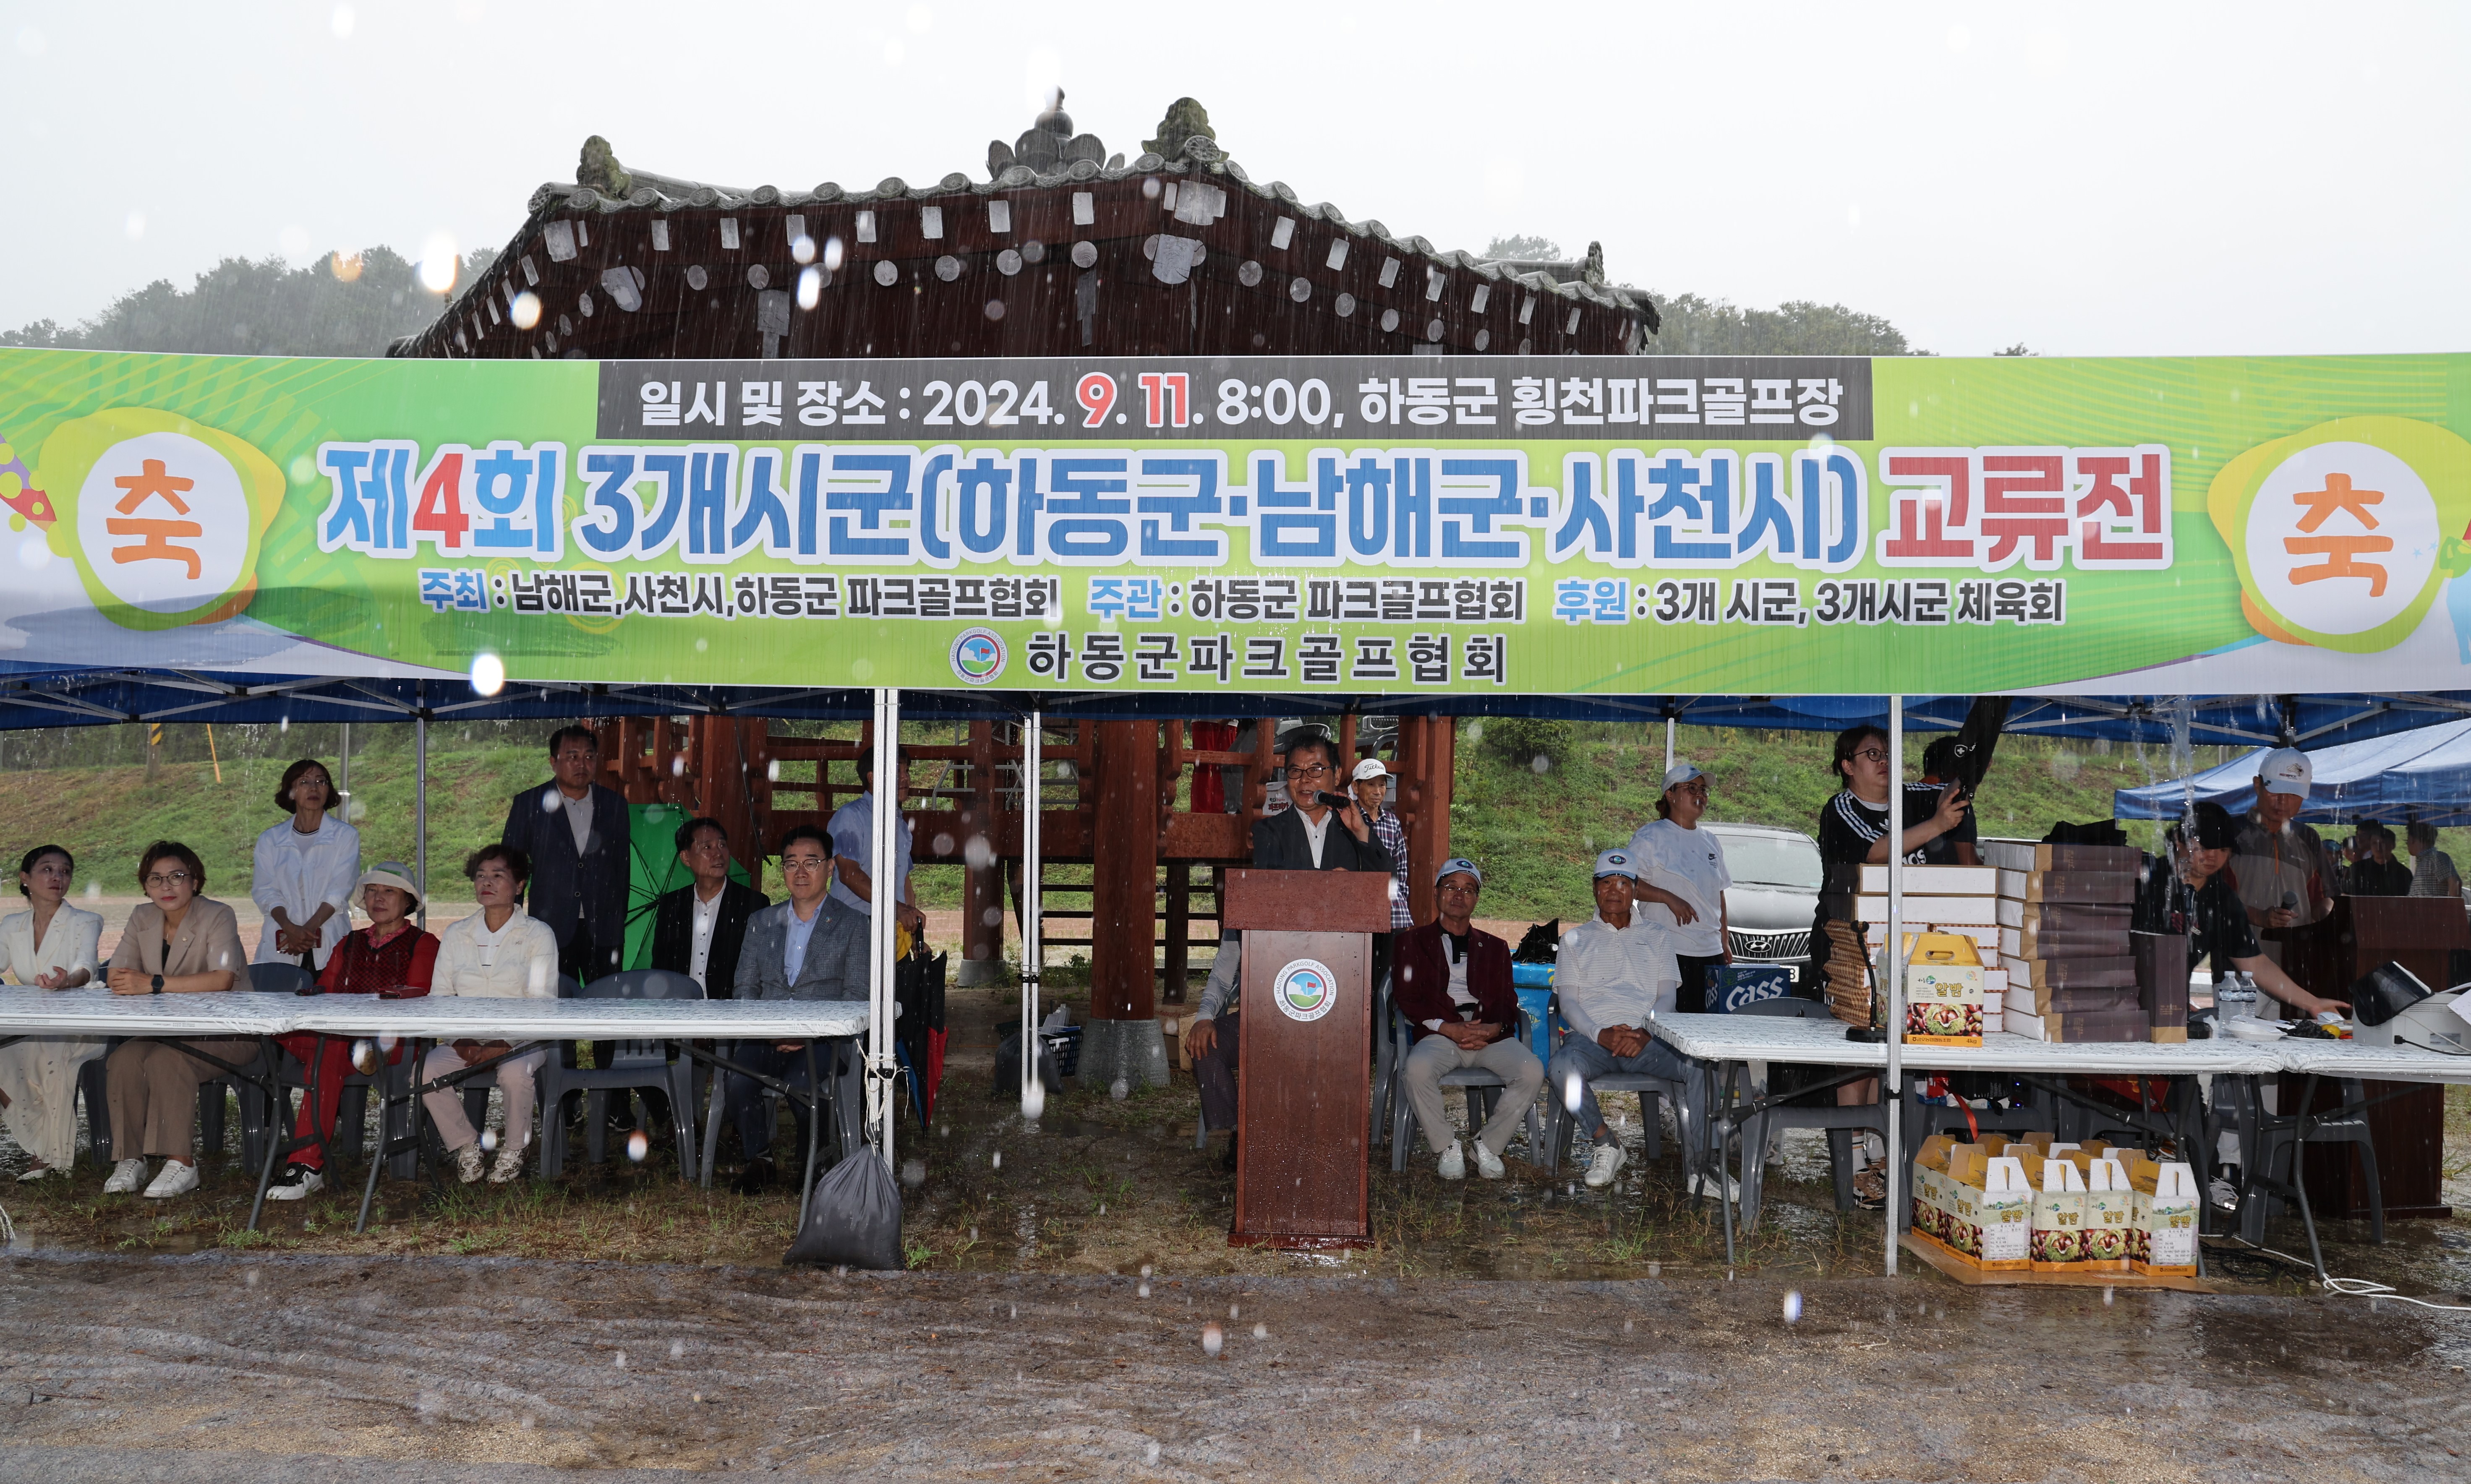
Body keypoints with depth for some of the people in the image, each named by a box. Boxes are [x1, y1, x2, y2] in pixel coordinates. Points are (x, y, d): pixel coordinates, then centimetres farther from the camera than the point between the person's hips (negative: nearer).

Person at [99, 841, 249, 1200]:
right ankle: (131, 1160, -13)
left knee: (166, 1060, -31)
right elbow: (117, 976, 4)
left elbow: (223, 979, -27)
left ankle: (182, 1164, -26)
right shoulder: (143, 918, 8)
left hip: (224, 1035, -6)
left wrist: (155, 984, -30)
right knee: (123, 1060, -22)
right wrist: (127, 980, -20)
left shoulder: (218, 917, -12)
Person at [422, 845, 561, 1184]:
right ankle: (467, 1147, -6)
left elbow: (542, 1003, -7)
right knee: (427, 1070, -25)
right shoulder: (455, 934, 12)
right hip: (467, 1039, 4)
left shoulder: (538, 934, 0)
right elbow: (440, 995, 8)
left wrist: (503, 1045, -19)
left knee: (514, 1072, -36)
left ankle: (513, 1151, -11)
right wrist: (460, 1040, -10)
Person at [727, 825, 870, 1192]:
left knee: (801, 1085, -34)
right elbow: (746, 987, 16)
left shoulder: (852, 923, 9)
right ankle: (759, 1159, -5)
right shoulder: (761, 922, 21)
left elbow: (856, 994, 1)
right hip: (765, 1035, 3)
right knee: (738, 1081, -30)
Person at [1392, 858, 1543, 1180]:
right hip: (1439, 1032, -2)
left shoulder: (1494, 947, 27)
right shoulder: (1414, 942, 18)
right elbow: (1407, 997, 5)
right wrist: (1447, 1028, -11)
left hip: (1490, 1034, 2)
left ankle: (1489, 1144, -8)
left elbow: (1507, 1002, 15)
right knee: (1417, 1069, -36)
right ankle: (1447, 1147, -14)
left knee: (1533, 1072, -28)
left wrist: (1494, 1028, -9)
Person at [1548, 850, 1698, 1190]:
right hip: (1591, 1035, 0)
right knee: (1562, 1067, -36)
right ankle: (1606, 1146, -14)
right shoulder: (1575, 940, 19)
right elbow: (1568, 1002, 7)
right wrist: (1600, 1034, -13)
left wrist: (1646, 1032, -13)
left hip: (1646, 1038, 0)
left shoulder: (1657, 936, 20)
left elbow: (1667, 996, 9)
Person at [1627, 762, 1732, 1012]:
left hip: (1711, 953, 6)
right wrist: (1669, 898, -17)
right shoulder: (1651, 837, -1)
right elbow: (1626, 883, -9)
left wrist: (1725, 941, 20)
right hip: (1668, 953, -6)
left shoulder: (1711, 842, 19)